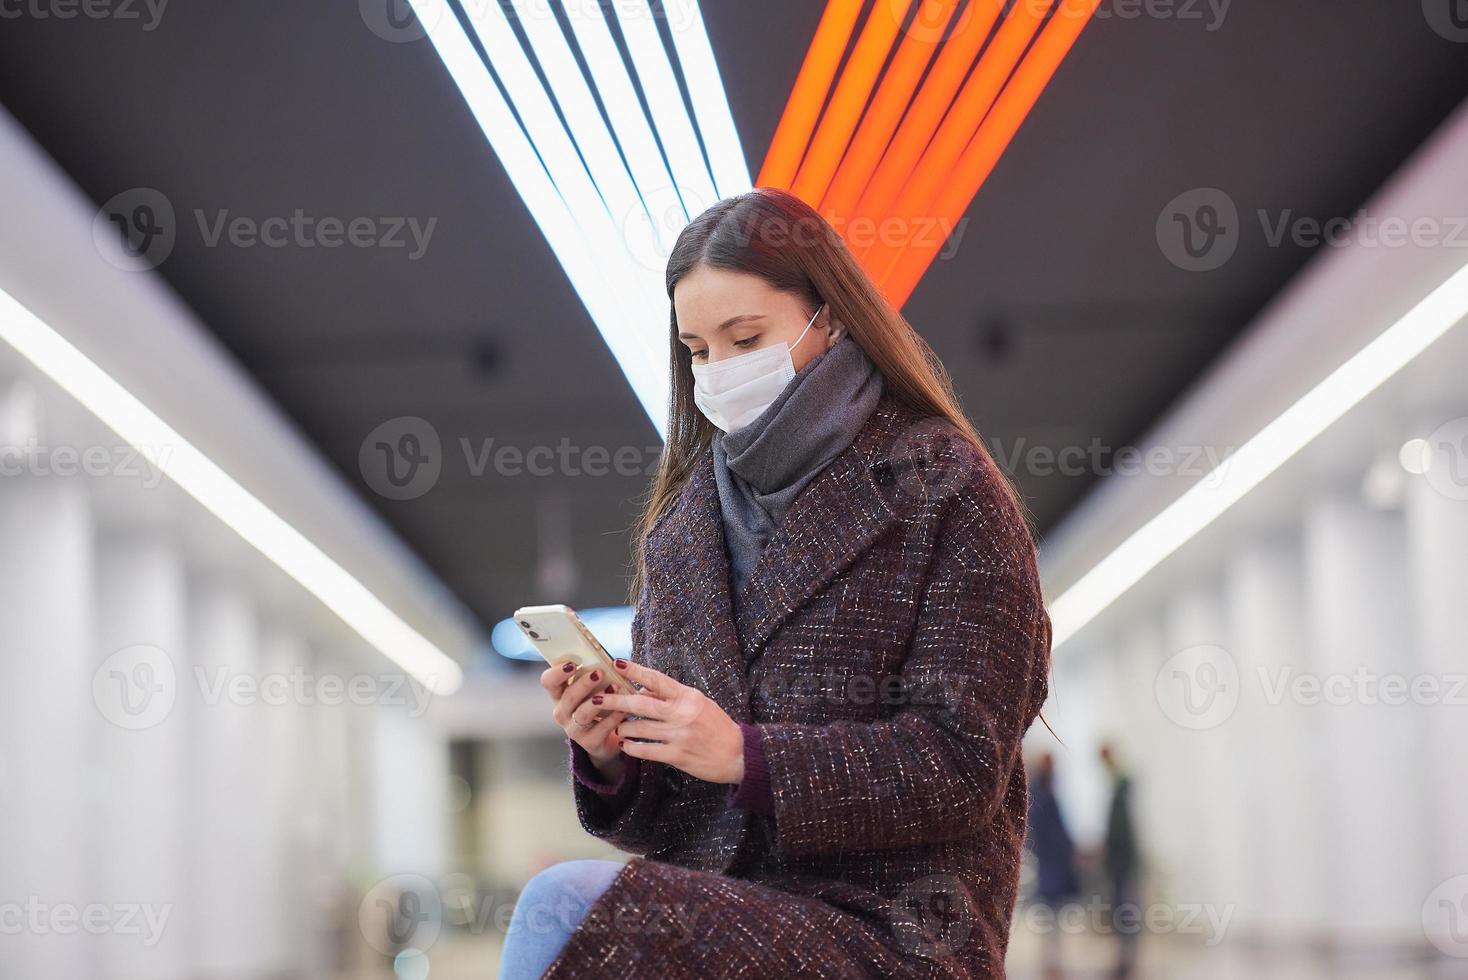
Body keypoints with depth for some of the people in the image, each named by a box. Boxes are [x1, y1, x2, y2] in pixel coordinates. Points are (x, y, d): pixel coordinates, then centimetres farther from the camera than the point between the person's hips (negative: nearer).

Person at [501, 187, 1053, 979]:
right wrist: (608, 754, -7)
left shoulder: (944, 488, -1)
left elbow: (961, 760, -8)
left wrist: (746, 755, -17)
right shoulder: (683, 520, 14)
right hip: (720, 904, 5)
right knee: (557, 902, -30)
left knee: (556, 906, -28)